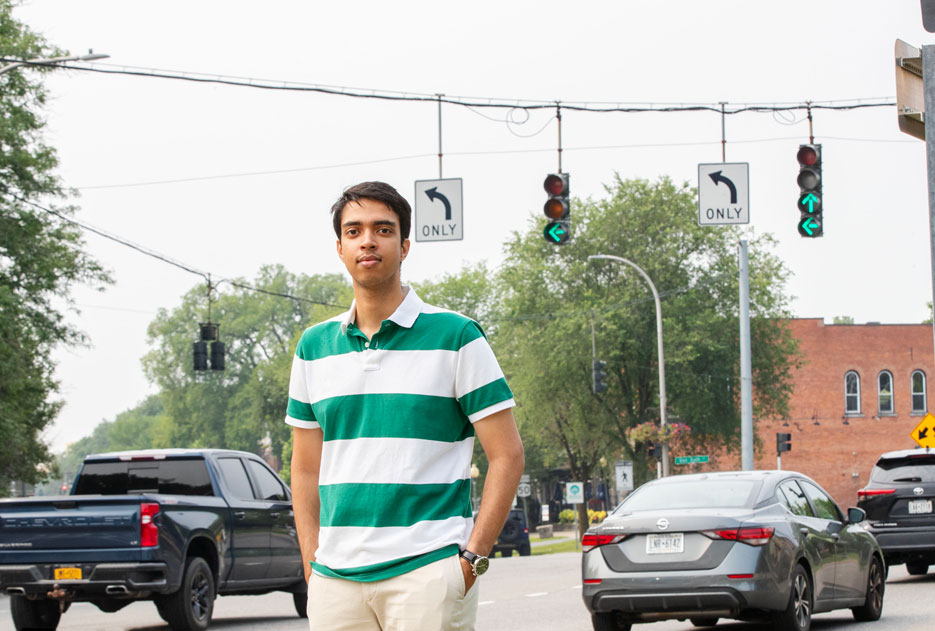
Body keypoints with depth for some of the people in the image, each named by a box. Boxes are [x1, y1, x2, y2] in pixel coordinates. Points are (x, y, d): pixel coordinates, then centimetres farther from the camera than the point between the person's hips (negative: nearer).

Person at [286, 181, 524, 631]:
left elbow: (506, 455, -1)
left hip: (428, 572, -4)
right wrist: (311, 566, 6)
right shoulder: (314, 346, 12)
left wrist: (472, 558, -8)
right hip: (335, 576, 4)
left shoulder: (456, 337, 0)